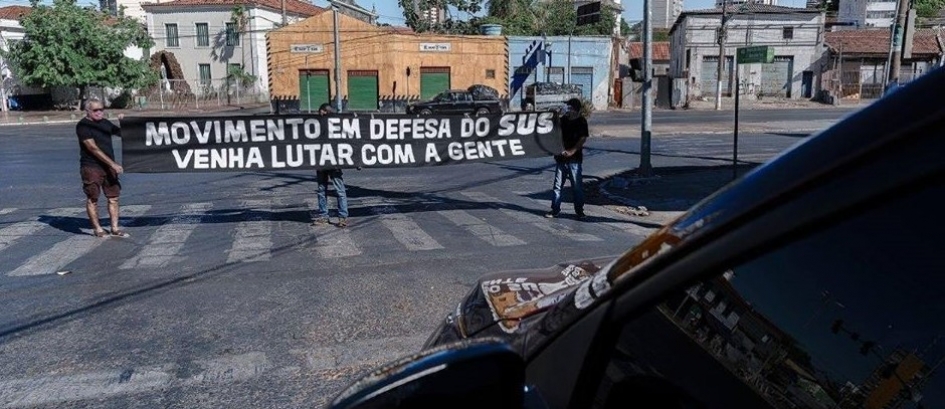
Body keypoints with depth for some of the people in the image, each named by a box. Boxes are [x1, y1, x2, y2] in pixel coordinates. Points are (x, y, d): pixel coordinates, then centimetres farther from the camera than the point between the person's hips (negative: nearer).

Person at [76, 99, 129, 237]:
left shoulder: (105, 123, 13)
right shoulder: (83, 125, -8)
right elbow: (93, 148, -17)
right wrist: (113, 164, -21)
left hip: (109, 166, 6)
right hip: (91, 167, -6)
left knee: (113, 197, 4)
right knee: (92, 199, 2)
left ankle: (115, 229, 8)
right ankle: (97, 229, 10)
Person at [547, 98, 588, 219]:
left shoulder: (581, 121, -4)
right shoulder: (562, 120, 7)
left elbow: (583, 138, -10)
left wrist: (572, 151, -18)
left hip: (574, 159, -4)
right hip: (561, 158, 4)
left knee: (577, 186, 3)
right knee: (557, 185, 6)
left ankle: (579, 211, 14)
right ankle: (555, 210, 13)